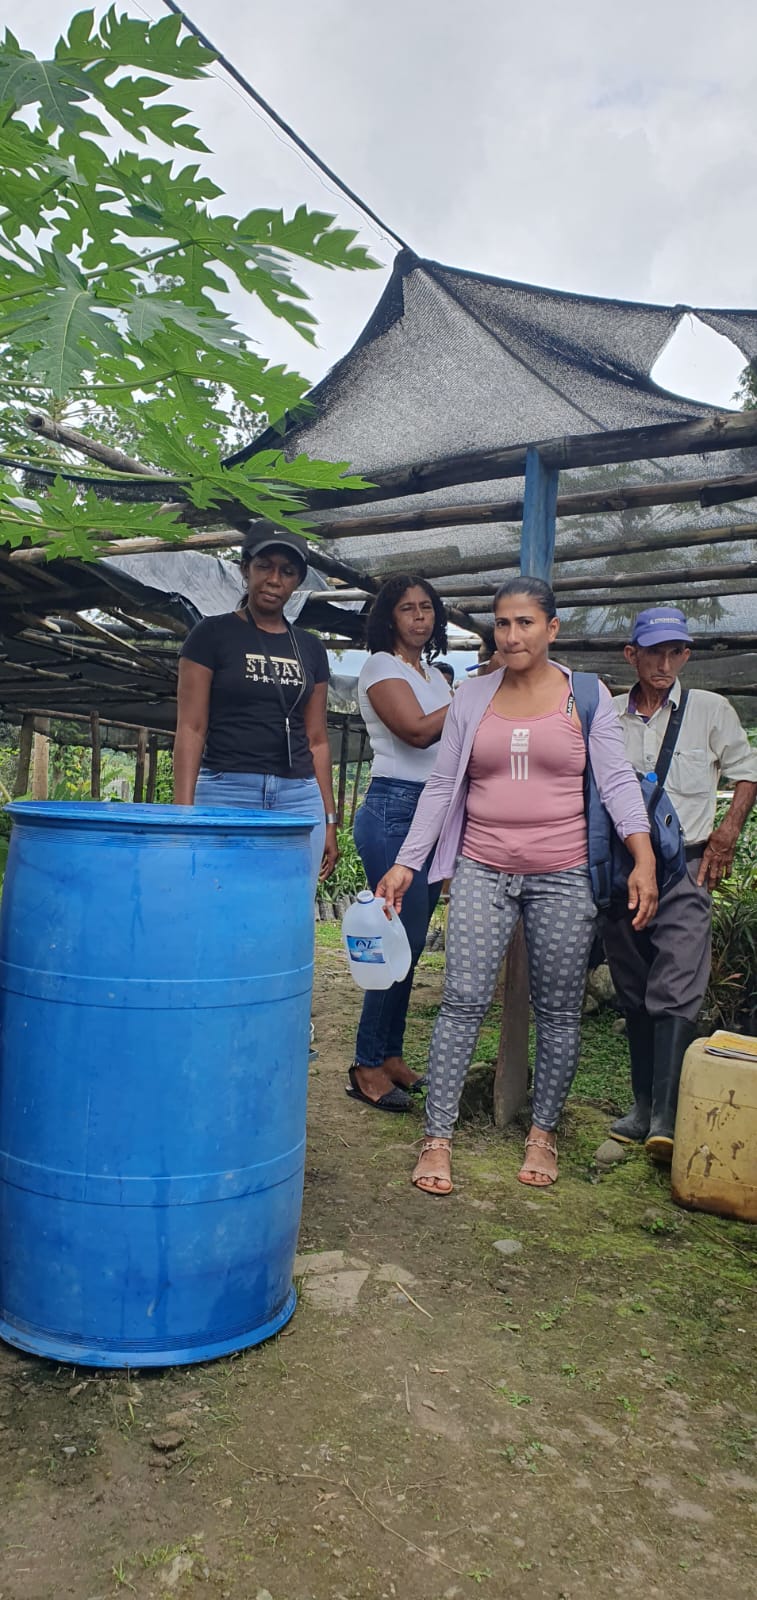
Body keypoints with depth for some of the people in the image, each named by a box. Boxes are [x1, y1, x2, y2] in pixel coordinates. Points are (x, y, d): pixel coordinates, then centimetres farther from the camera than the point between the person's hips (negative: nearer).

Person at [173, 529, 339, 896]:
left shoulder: (310, 648, 15)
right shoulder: (213, 633, 4)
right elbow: (191, 729, -1)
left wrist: (329, 820, 12)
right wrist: (183, 810, -10)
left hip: (299, 799, 4)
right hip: (227, 792, -3)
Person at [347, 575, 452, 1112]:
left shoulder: (433, 674, 21)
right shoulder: (381, 666, -3)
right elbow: (417, 731, -17)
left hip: (433, 812, 8)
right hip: (394, 809, -8)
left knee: (409, 942, 9)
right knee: (401, 938, -10)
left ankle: (391, 1055, 17)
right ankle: (368, 1065, 1)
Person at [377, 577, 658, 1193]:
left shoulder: (586, 696, 3)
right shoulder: (473, 699, 8)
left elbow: (617, 779, -1)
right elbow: (441, 787, 8)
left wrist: (643, 856, -16)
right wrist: (406, 863, 2)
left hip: (563, 876, -1)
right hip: (482, 871, 1)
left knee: (559, 1011, 7)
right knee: (463, 1002, -5)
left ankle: (543, 1133, 23)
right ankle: (437, 1140, 2)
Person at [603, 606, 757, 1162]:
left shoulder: (711, 710, 4)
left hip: (684, 868, -3)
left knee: (676, 992, -14)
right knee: (634, 995, 9)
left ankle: (667, 1118, -14)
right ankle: (644, 1106, 18)